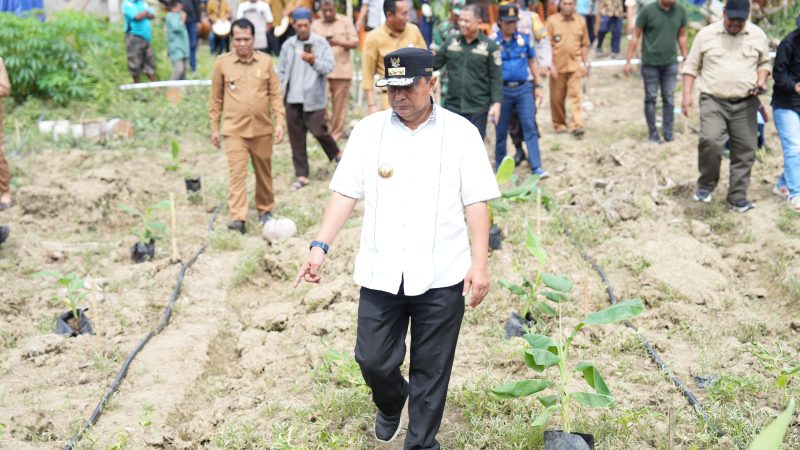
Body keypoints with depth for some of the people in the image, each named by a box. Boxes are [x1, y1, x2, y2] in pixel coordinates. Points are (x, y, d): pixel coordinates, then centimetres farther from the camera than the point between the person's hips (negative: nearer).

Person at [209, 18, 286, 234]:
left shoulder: (266, 61, 2)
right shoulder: (222, 63, 0)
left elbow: (275, 94, 4)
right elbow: (216, 98, 5)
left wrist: (279, 121, -4)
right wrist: (214, 127, 5)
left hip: (262, 129, 2)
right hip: (234, 129, -2)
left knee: (264, 172, 13)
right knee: (237, 172, -11)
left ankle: (265, 210, 30)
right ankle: (237, 218, -14)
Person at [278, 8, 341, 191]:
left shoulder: (321, 43, -3)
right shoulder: (288, 45, 9)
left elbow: (329, 66, -12)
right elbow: (281, 71, 12)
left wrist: (314, 61, -30)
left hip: (314, 98, -4)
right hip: (292, 98, 4)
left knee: (318, 131, -5)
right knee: (296, 138, 5)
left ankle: (336, 154, 27)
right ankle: (301, 175, 14)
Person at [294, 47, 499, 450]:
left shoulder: (460, 132, -1)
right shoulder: (368, 130, 4)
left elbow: (476, 202, -2)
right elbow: (345, 193, 3)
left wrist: (480, 264, -8)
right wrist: (320, 246, -7)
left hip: (441, 276, -2)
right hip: (380, 273, 2)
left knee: (431, 371, 6)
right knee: (372, 360, 7)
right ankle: (390, 402, 41)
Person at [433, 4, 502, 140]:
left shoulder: (490, 46, -3)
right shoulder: (451, 42, 6)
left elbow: (496, 78, -5)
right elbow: (434, 63, 12)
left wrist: (496, 103, -13)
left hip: (478, 108, -3)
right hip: (452, 105, 3)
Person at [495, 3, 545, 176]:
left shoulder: (524, 39, 3)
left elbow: (532, 63, 13)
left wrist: (538, 86, 12)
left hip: (523, 89, 1)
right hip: (502, 90, -1)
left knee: (529, 126, -6)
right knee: (501, 130, 9)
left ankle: (536, 167, -6)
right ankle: (500, 166, 25)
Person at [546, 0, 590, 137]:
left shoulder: (580, 21, 5)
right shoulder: (552, 20, -2)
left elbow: (584, 45, 11)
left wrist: (585, 64, 9)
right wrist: (551, 65, -8)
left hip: (575, 65, 1)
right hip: (557, 65, 0)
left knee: (575, 95, -8)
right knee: (557, 97, 6)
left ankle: (577, 125, -11)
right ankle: (559, 124, 20)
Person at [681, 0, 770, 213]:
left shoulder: (758, 35, 6)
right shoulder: (706, 34, 1)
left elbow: (764, 63, 17)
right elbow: (691, 66, 6)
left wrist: (761, 81, -3)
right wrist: (687, 95, -2)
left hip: (745, 104, 2)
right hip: (713, 101, -2)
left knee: (744, 150, 2)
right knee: (710, 141, -22)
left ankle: (737, 196, 14)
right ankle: (706, 185, 0)